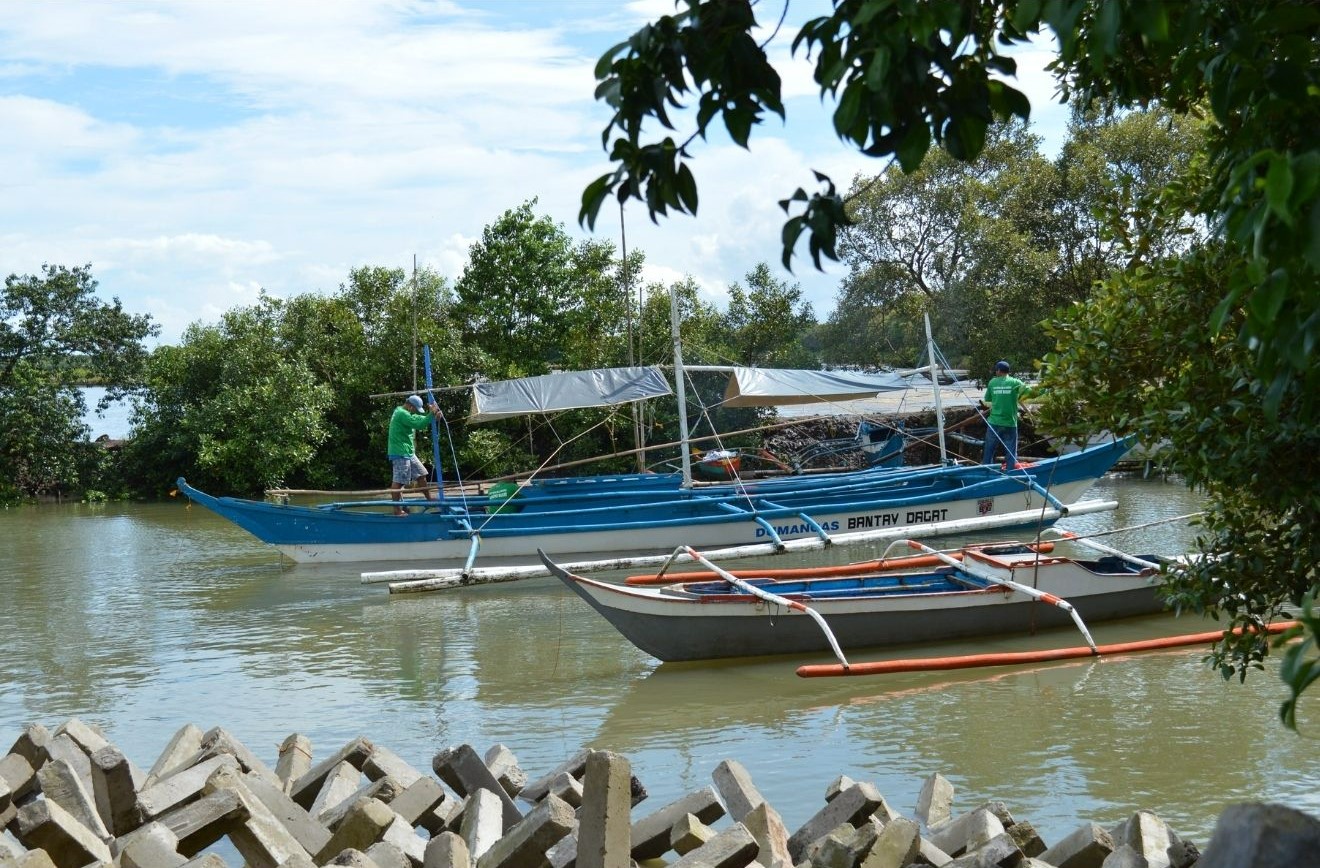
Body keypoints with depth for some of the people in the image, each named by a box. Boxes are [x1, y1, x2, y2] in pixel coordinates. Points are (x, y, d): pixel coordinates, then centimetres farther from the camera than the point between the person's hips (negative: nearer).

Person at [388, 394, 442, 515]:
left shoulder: (405, 413, 17)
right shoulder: (401, 413, -16)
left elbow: (419, 419, 18)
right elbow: (419, 424, -22)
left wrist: (433, 414, 1)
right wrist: (432, 414, -17)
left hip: (409, 453, 11)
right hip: (400, 453, -11)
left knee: (421, 474, 17)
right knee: (398, 482, -8)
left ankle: (429, 500, 27)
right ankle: (397, 510, -7)